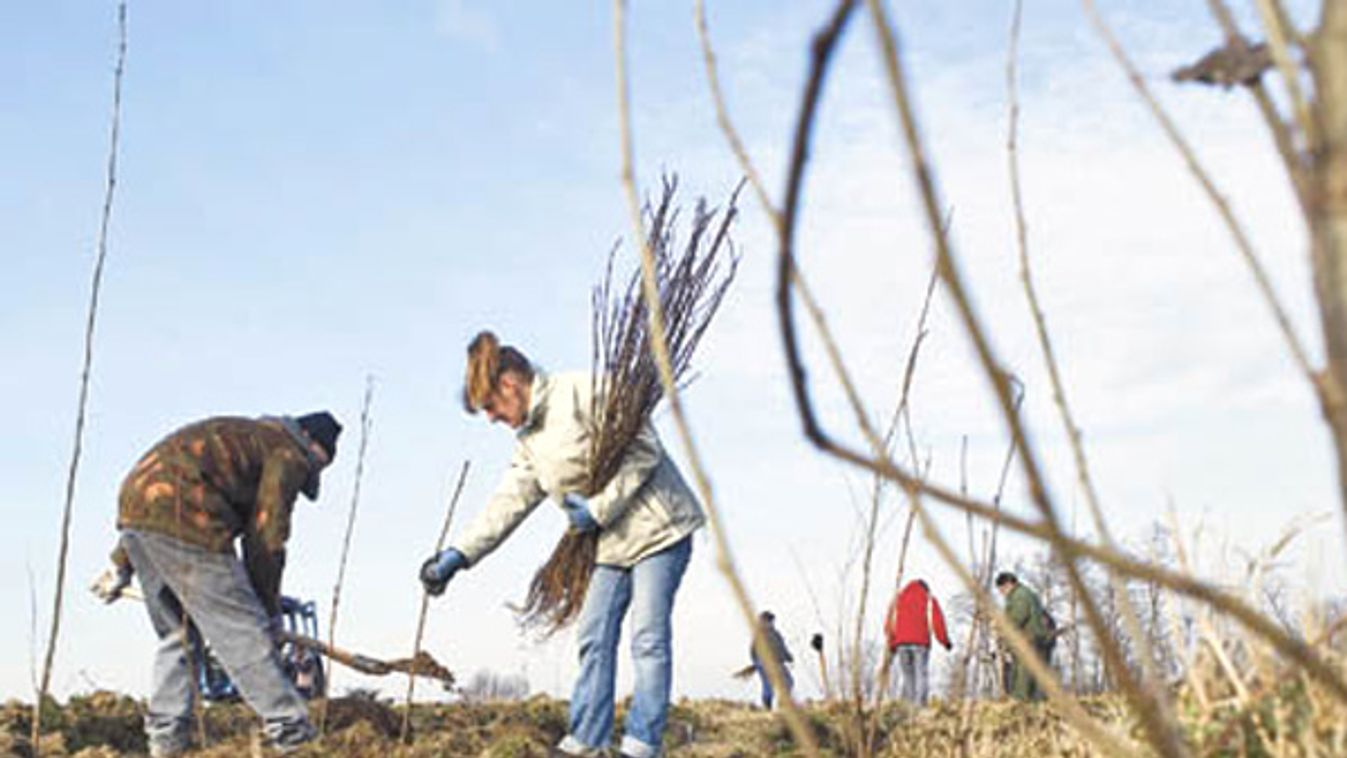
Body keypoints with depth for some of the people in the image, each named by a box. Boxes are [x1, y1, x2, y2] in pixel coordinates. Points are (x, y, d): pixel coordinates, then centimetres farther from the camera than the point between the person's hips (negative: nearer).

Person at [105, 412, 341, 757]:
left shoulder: (238, 436, 33)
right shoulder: (289, 454, 9)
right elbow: (266, 538, 2)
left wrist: (124, 566, 34)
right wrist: (269, 606, 12)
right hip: (181, 517, -9)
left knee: (176, 633, 19)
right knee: (241, 629, -2)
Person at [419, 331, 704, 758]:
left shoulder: (582, 393, -15)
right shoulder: (529, 442, 13)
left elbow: (644, 450, -19)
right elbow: (507, 504, 11)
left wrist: (598, 509, -19)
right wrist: (458, 554, 1)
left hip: (656, 528, -9)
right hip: (611, 545, 9)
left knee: (648, 638, -9)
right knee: (594, 637, 7)